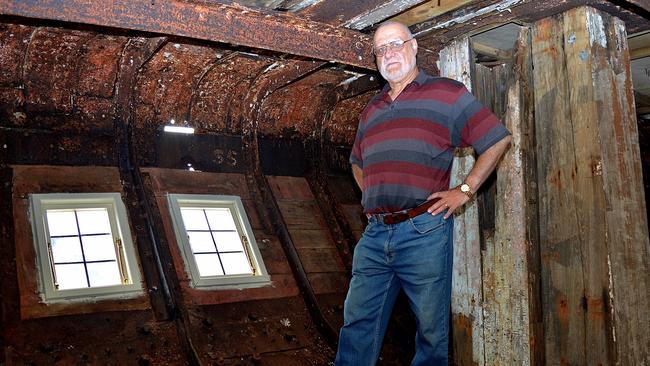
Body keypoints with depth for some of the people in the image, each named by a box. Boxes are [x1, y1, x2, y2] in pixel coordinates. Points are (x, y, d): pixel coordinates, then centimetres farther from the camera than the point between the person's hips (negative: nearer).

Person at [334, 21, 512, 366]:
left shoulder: (447, 93, 3)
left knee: (431, 329, 6)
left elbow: (499, 139, 0)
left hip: (424, 230, -5)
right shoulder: (371, 110, 19)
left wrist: (464, 190, -5)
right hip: (375, 233, 5)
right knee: (358, 324, 7)